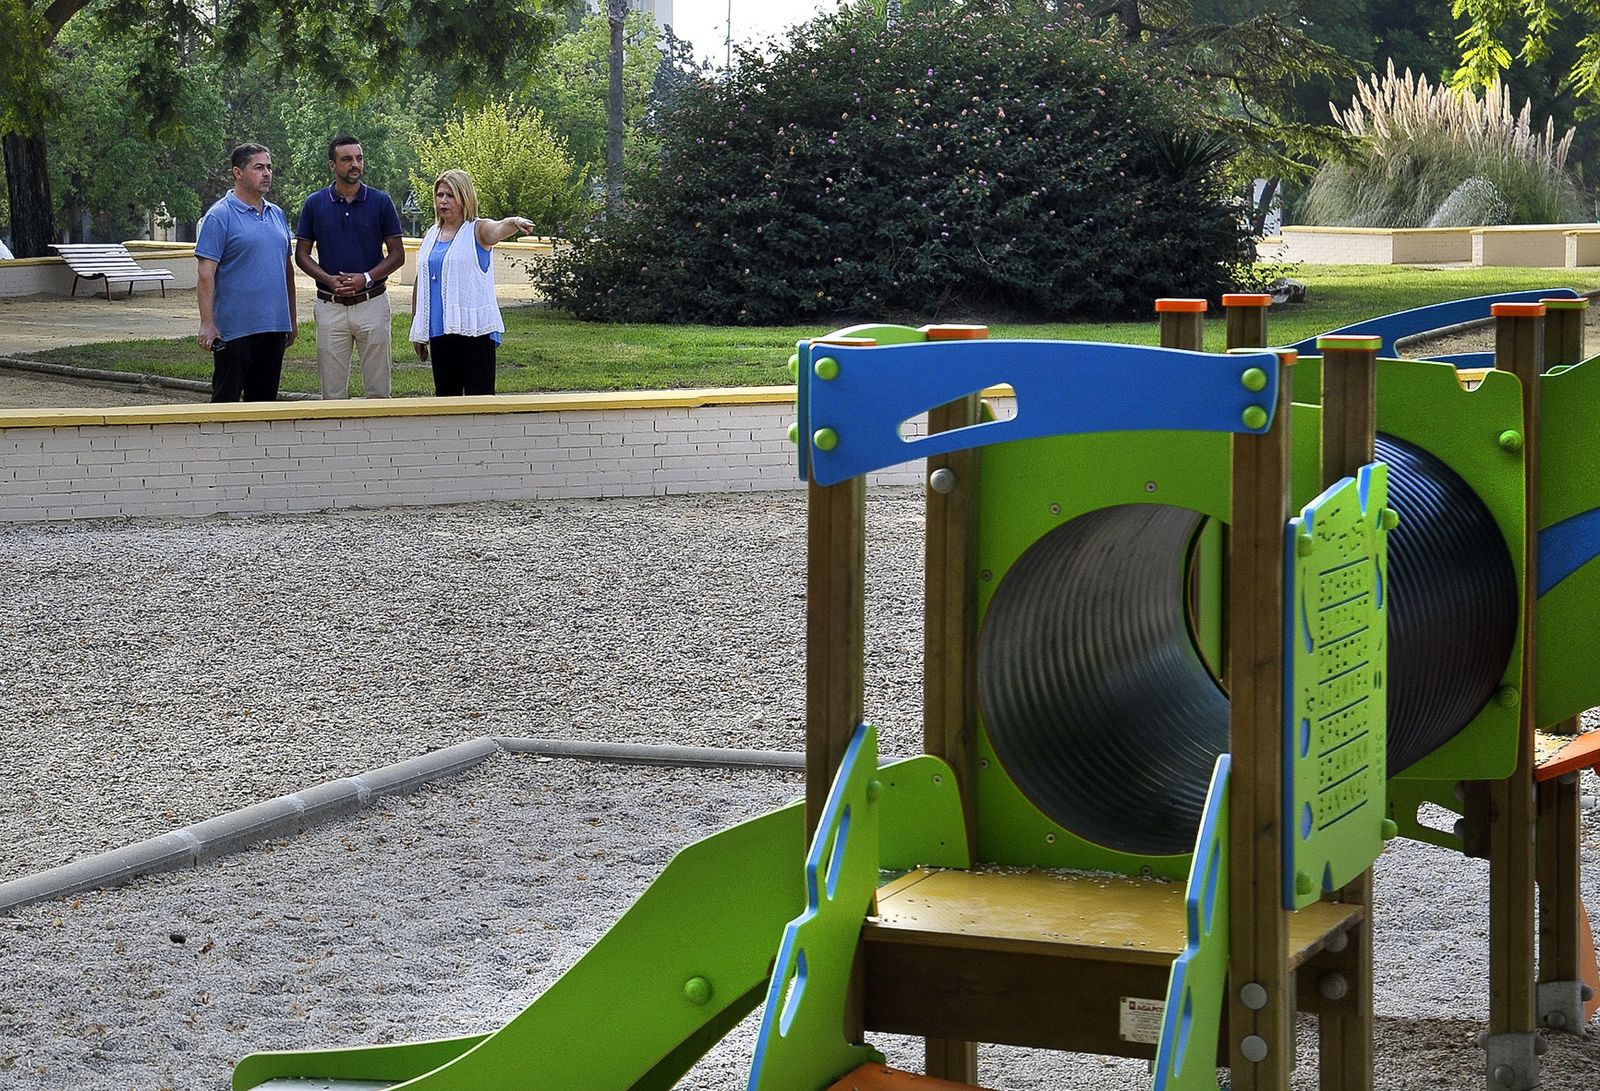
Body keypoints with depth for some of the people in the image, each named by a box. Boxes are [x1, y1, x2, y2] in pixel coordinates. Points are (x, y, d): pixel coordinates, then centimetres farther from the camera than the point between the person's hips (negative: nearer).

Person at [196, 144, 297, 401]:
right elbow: (206, 272, -13)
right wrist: (207, 324, -20)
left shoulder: (277, 214, 14)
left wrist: (291, 320, 17)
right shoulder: (220, 216, -7)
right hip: (235, 329, -6)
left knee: (265, 399, 11)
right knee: (226, 399, -2)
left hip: (274, 326, 7)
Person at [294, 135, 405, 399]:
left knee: (378, 390, 3)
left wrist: (367, 278, -13)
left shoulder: (380, 201, 1)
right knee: (333, 393, 4)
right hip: (330, 306, 1)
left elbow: (397, 254, 3)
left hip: (372, 303, -1)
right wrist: (329, 279, -11)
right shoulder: (315, 203, 4)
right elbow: (301, 253, 7)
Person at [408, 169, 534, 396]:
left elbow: (500, 228, -26)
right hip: (439, 331, 6)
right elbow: (420, 284, 20)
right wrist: (416, 331, 21)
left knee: (479, 399, -9)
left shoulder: (478, 231, -2)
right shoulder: (431, 235, 14)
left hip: (475, 329, -6)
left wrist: (515, 222, -50)